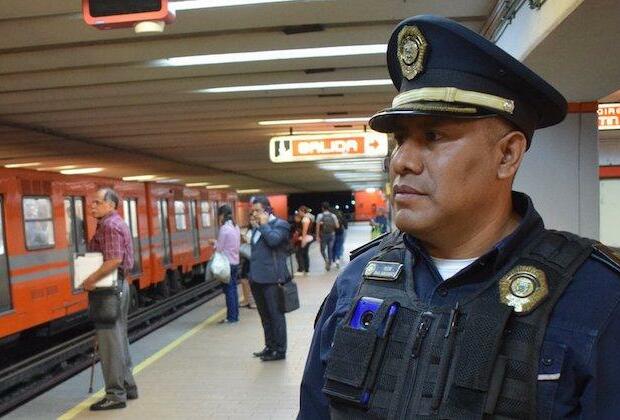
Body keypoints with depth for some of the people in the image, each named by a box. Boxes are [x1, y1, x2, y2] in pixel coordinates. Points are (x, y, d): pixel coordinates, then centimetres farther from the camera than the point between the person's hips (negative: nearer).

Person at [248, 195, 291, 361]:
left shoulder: (280, 224, -7)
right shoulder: (258, 227, 17)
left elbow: (273, 240, -25)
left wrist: (264, 225, -12)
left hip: (271, 279, -8)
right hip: (257, 278, 8)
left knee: (275, 315, 1)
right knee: (265, 316, 15)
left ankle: (279, 350, 9)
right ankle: (270, 346, 26)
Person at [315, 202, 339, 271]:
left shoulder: (320, 216, -8)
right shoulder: (333, 215, -2)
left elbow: (318, 227, -10)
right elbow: (337, 226, -3)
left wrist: (317, 236, -6)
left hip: (323, 235, -2)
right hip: (332, 234, 2)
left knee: (323, 249, 12)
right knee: (330, 250, 12)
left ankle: (326, 260, -13)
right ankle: (329, 264, 14)